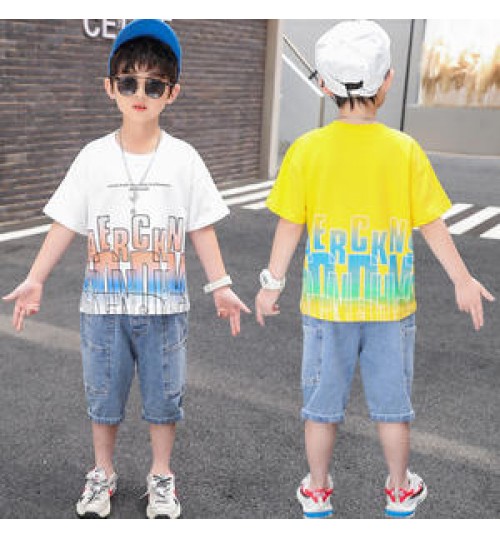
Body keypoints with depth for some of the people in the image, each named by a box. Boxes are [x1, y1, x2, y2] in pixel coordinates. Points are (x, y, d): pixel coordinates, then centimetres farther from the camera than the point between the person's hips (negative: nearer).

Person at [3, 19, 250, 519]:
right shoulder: (94, 157, -3)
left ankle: (161, 477, 33)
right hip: (103, 303, 1)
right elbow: (65, 224, -1)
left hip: (164, 305, 0)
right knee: (103, 395, 15)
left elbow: (201, 228, 0)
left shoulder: (184, 158, -4)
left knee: (163, 397, 13)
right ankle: (102, 473, 36)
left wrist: (221, 287, -3)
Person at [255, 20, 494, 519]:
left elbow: (290, 225, -5)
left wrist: (272, 283, 6)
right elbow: (432, 224, -4)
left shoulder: (306, 150, -9)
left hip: (326, 302, 0)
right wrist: (463, 280, 7)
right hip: (390, 301, 0)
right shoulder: (404, 150, -8)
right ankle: (400, 492, 32)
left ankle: (317, 493, 29)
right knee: (392, 401, 16)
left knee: (322, 402, 14)